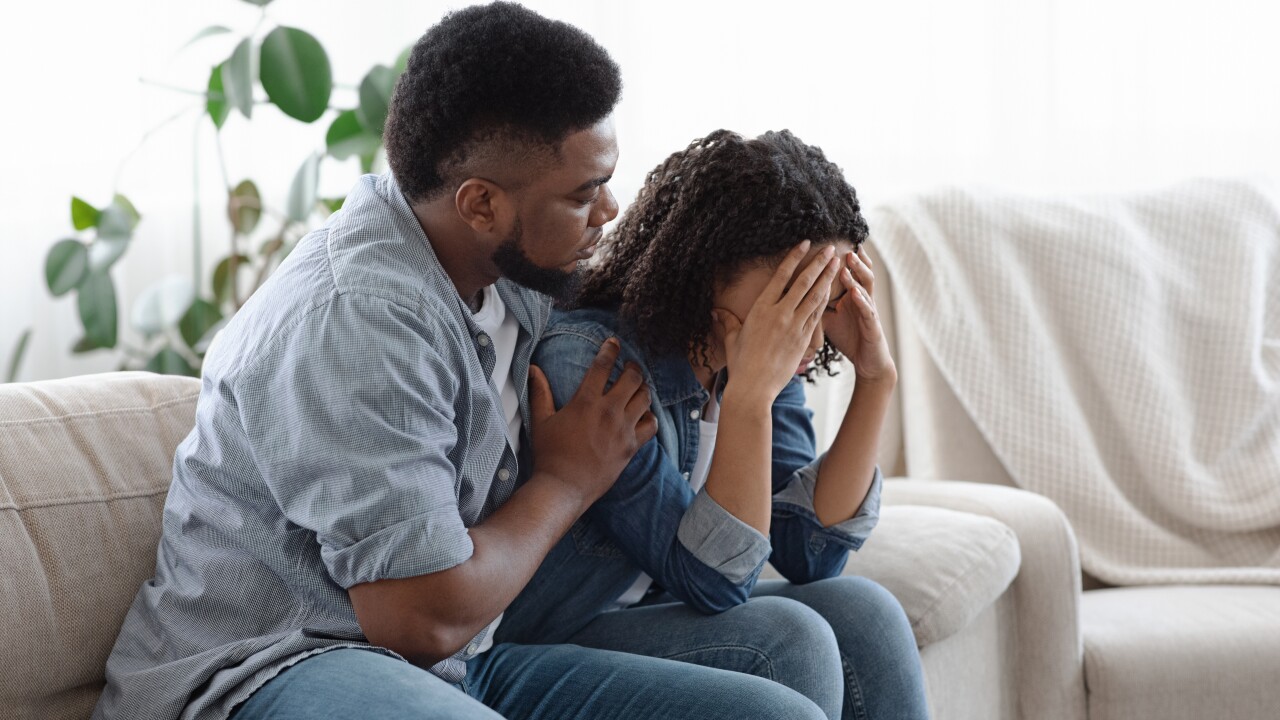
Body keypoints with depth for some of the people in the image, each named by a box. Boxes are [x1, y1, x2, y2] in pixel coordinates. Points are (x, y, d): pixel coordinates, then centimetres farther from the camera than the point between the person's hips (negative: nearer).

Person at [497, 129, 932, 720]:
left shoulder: (762, 359, -3)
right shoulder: (586, 355, -24)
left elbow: (808, 555, -6)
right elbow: (710, 581, -26)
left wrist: (876, 380, -13)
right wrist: (751, 393, -34)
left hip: (671, 616, 7)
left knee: (860, 613, -16)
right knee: (787, 638, -27)